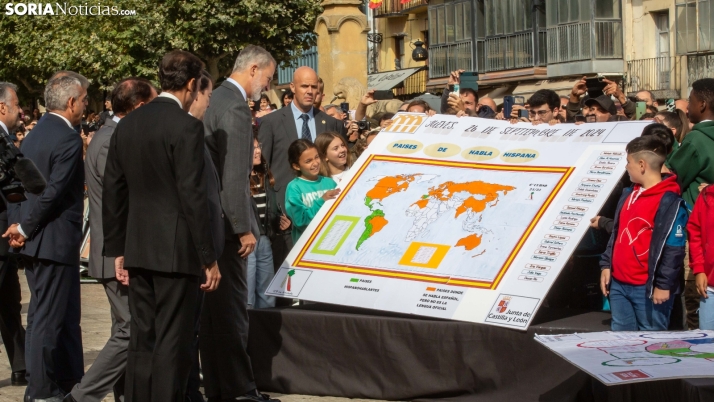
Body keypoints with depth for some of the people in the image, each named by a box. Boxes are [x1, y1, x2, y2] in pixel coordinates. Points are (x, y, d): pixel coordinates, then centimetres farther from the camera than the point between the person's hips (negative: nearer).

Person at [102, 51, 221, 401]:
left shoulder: (126, 125, 9)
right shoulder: (186, 127, -12)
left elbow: (112, 192, 12)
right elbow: (193, 196, -15)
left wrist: (117, 250, 18)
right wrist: (209, 258, -10)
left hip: (137, 251, 7)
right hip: (176, 250, -7)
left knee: (142, 340, 13)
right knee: (172, 343, -2)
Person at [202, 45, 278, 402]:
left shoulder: (218, 99, 14)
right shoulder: (235, 107, -15)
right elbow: (235, 175, -20)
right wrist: (244, 228, -19)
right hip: (224, 222, -10)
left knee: (213, 306, 12)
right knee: (231, 306, -5)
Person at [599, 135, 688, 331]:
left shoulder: (670, 202, -14)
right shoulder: (629, 195, 13)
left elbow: (673, 248, -16)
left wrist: (663, 284, -17)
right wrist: (606, 265, 15)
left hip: (648, 288, -8)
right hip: (618, 284, 8)